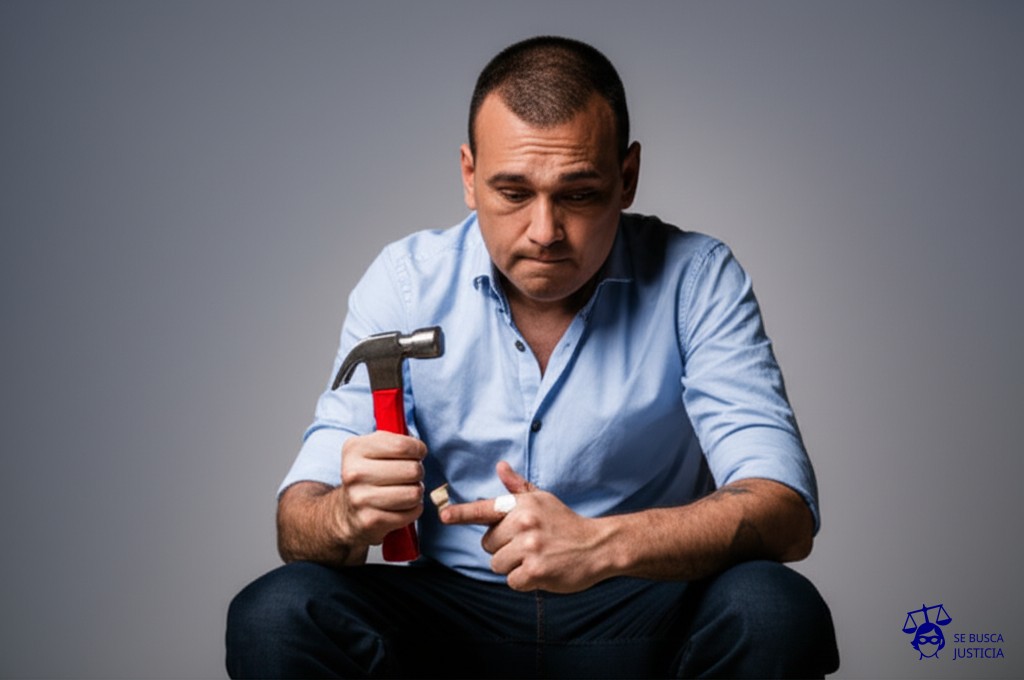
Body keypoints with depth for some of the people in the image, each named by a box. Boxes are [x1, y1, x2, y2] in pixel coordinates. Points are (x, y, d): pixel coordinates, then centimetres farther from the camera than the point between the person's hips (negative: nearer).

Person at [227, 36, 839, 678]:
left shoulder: (696, 277, -9)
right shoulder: (406, 282, -4)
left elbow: (785, 510, -18)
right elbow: (300, 522, -7)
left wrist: (602, 545, -37)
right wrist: (348, 517, -34)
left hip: (641, 612, 0)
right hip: (453, 611, 1)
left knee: (777, 612, -30)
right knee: (273, 617, -25)